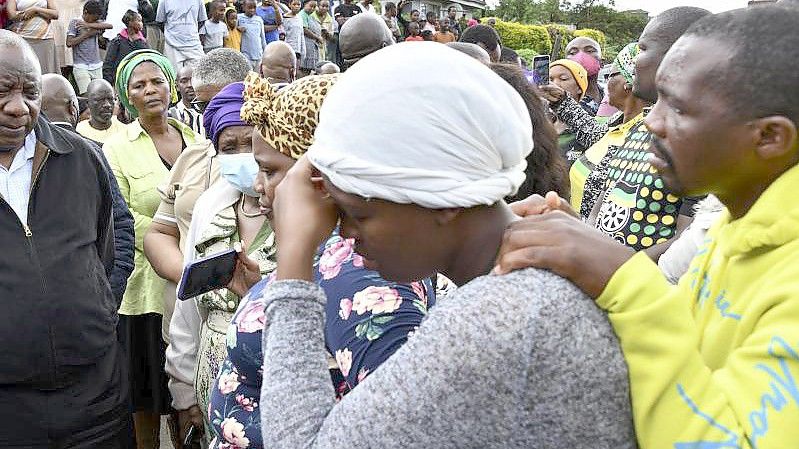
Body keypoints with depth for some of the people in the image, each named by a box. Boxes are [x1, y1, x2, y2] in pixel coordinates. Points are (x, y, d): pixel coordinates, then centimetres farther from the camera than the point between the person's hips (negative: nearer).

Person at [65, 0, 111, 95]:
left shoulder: (96, 23, 13)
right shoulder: (75, 22, 2)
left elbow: (109, 26, -7)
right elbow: (69, 43, -7)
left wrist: (89, 25, -13)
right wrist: (87, 34, -6)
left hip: (97, 66, 4)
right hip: (81, 67, -4)